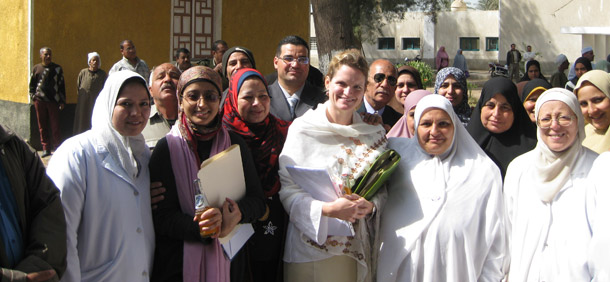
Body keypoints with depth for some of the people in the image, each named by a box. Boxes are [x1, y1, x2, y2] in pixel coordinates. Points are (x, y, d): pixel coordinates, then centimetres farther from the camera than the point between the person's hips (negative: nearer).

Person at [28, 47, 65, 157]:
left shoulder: (57, 69, 6)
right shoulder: (36, 68, 9)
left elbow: (61, 85, 6)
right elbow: (32, 84, 17)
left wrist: (62, 101, 2)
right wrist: (33, 96, 4)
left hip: (54, 101, -2)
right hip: (39, 101, 2)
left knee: (55, 126, -4)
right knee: (42, 126, 5)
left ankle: (58, 147, 2)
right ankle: (46, 148, 11)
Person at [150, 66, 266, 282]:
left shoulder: (235, 143, 3)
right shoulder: (166, 148, -5)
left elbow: (257, 201, 2)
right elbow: (160, 216, -10)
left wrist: (239, 211, -20)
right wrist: (199, 228, -27)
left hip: (228, 261, 2)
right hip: (179, 263, -2)